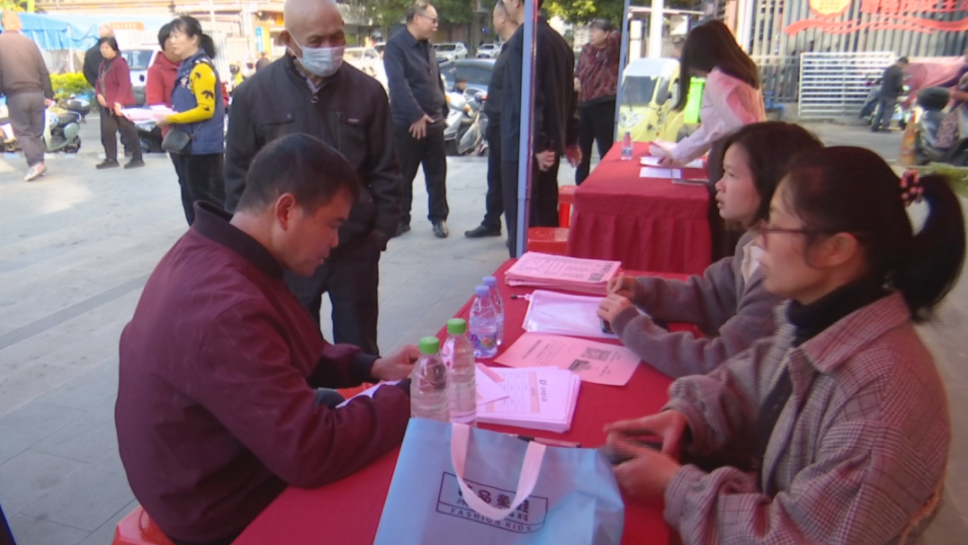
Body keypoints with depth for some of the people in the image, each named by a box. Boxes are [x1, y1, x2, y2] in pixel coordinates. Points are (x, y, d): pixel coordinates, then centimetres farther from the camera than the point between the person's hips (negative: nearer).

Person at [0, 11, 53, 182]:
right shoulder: (29, 42, 5)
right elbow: (43, 71, 5)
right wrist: (49, 94, 11)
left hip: (15, 95, -3)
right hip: (36, 93, 3)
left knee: (22, 131, 4)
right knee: (36, 131, 12)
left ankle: (35, 163, -11)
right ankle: (38, 163, 13)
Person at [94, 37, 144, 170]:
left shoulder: (120, 63, -13)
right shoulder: (103, 64, 14)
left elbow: (125, 85, -20)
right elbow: (99, 82, 18)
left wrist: (118, 102, -24)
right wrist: (99, 94, -2)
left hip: (121, 105, -8)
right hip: (108, 104, 9)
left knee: (129, 131, -2)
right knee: (107, 130, 7)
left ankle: (137, 159, 4)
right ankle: (111, 159, 14)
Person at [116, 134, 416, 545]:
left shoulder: (212, 256, -4)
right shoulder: (223, 309, -35)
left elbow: (283, 354, 10)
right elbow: (312, 454, -35)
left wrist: (368, 367, -3)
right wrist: (409, 396, -22)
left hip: (220, 466, 9)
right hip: (222, 511, -8)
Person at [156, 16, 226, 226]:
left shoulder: (201, 67, -13)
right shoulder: (186, 67, 15)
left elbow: (206, 110, -21)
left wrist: (170, 118, -15)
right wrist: (169, 118, 6)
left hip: (204, 146, -10)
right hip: (189, 144, 10)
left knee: (211, 200, -4)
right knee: (192, 200, 15)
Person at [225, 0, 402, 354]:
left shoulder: (367, 91, -3)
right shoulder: (253, 94, -5)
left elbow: (385, 171, 3)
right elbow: (239, 177, 1)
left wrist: (381, 230, -3)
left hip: (356, 248, 0)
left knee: (360, 351, 15)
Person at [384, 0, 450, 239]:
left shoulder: (428, 46, 15)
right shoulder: (396, 45, -9)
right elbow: (398, 84, -19)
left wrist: (443, 111, 11)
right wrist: (416, 116, -22)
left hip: (433, 122, 6)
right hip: (407, 124, -6)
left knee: (437, 174, 8)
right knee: (403, 175, 3)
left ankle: (439, 218, 17)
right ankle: (401, 219, 15)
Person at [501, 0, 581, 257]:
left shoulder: (523, 39, -13)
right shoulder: (556, 38, 15)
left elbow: (526, 98, -22)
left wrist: (536, 144, -24)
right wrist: (570, 139, 23)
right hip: (549, 144, 9)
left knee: (521, 220, -4)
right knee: (544, 214, 15)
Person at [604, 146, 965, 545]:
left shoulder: (881, 396, -32)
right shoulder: (814, 318, -8)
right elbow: (742, 384, 7)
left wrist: (674, 486, -20)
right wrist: (686, 416, -11)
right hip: (767, 494, 6)